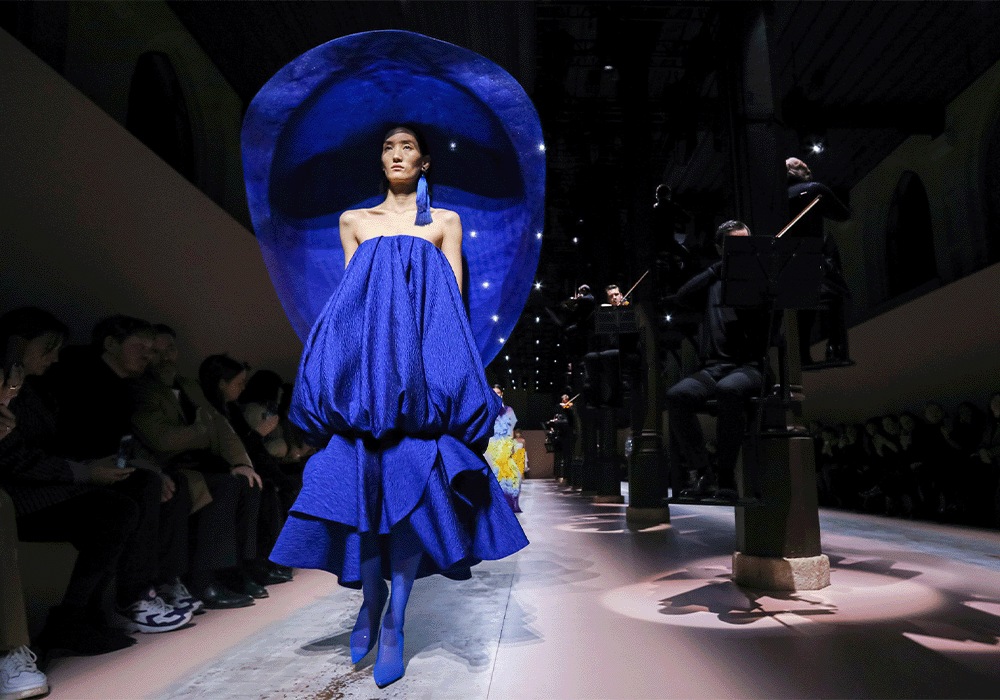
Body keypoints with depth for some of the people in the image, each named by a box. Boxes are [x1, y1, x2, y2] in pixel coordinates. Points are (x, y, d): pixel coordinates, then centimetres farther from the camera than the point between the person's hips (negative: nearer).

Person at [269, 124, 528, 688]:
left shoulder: (445, 221, 16)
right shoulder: (354, 220, 21)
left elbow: (452, 298, 9)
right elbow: (351, 293, 15)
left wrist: (448, 366, -4)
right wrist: (347, 359, 1)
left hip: (423, 361, -1)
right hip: (364, 361, 2)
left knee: (411, 477, -9)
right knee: (361, 474, -6)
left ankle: (395, 623, 1)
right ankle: (370, 597, 16)